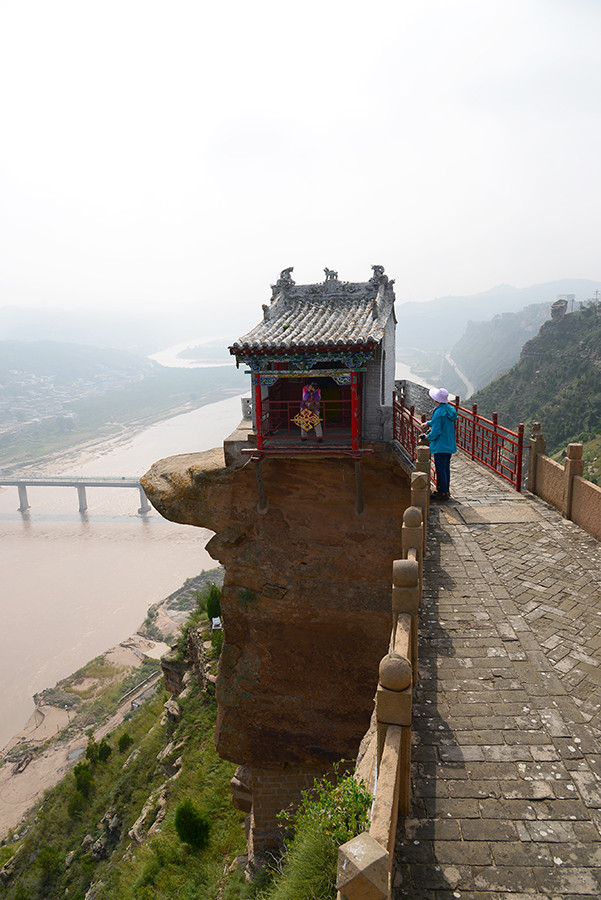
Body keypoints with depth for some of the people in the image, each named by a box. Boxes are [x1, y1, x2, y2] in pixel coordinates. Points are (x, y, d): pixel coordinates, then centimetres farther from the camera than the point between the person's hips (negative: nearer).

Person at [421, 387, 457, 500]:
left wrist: (428, 437, -4)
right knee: (446, 467, 18)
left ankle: (443, 493, 6)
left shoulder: (439, 412, -22)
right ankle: (446, 490, 29)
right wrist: (428, 423, 23)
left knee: (440, 469, 0)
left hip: (440, 446, -9)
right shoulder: (450, 409, 6)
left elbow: (436, 431, -23)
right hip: (450, 445, 9)